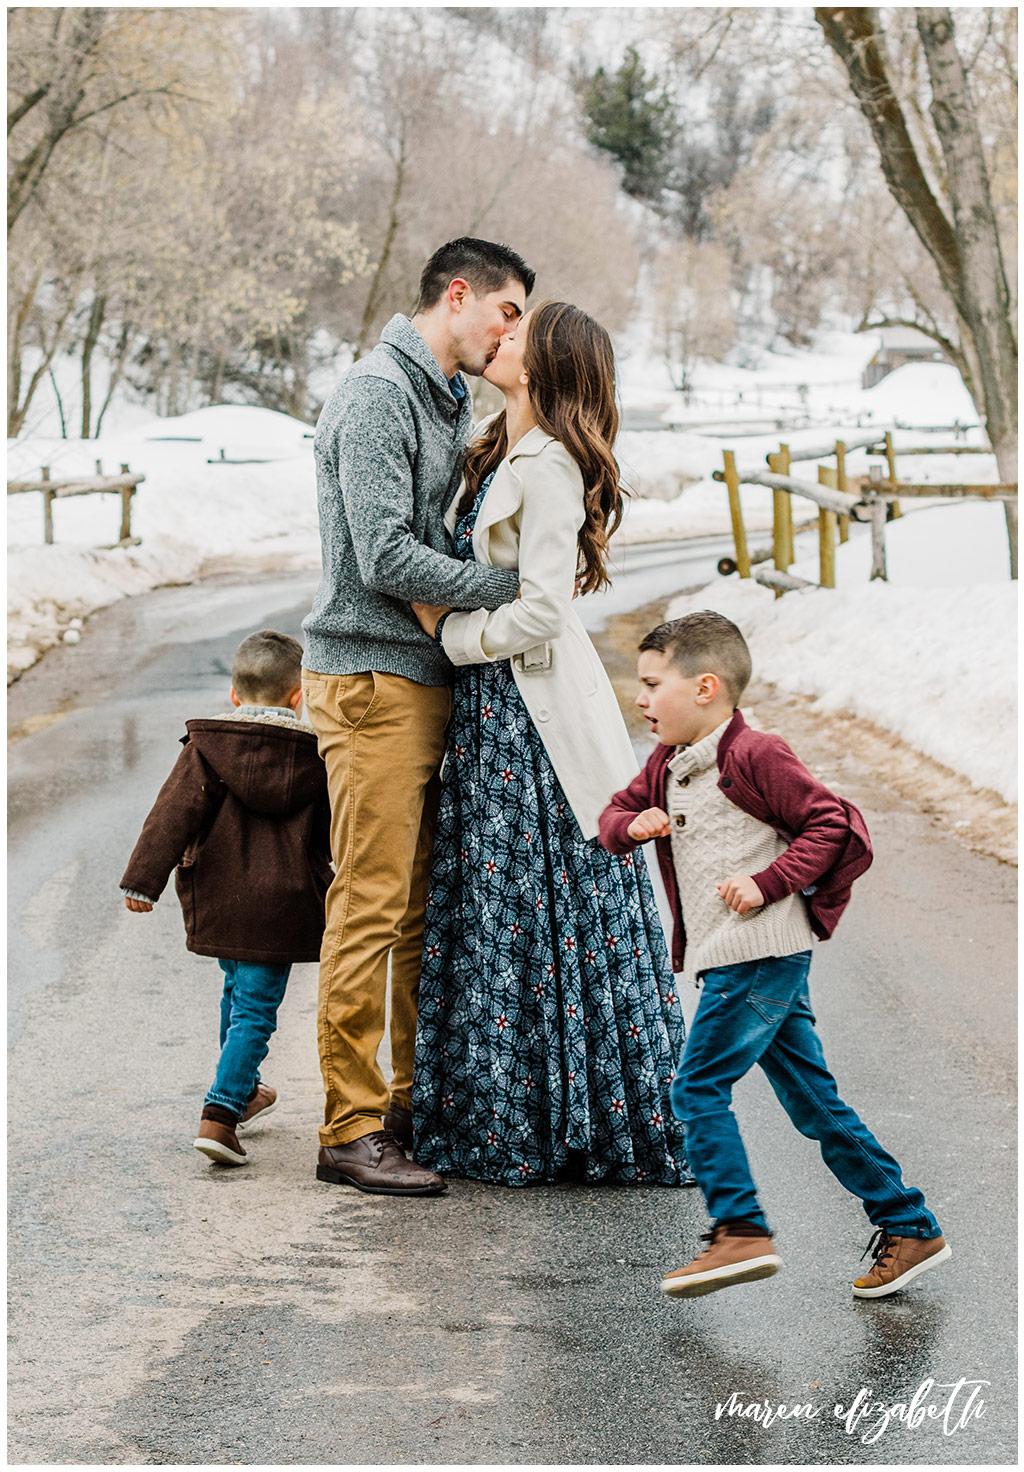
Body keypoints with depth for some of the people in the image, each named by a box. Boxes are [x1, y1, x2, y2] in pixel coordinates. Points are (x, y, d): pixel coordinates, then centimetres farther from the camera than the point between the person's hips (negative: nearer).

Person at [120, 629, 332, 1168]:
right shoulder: (313, 756, -1)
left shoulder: (206, 745, -2)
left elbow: (175, 813, -9)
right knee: (256, 1007, -2)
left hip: (218, 897, 3)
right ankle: (220, 1114, -14)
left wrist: (143, 878, -8)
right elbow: (333, 834, 9)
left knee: (237, 991, 24)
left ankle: (242, 1089, 40)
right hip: (279, 902, -3)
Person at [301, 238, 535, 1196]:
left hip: (434, 677, 9)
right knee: (372, 905, -8)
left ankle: (421, 1100, 19)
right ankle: (351, 1129, -4)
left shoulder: (450, 401, 20)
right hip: (373, 682, -9)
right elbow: (387, 558, -19)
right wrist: (514, 587, -16)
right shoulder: (377, 397, -11)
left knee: (427, 905, 12)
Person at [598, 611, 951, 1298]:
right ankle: (910, 1227, 14)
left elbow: (834, 824, -13)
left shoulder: (755, 756, -11)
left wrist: (769, 883, -19)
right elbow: (615, 814, 24)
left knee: (699, 1087, -9)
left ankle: (742, 1233, -7)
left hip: (761, 956, -9)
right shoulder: (667, 765, 15)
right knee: (814, 1100, 10)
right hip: (731, 960, 9)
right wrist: (631, 825, 1)